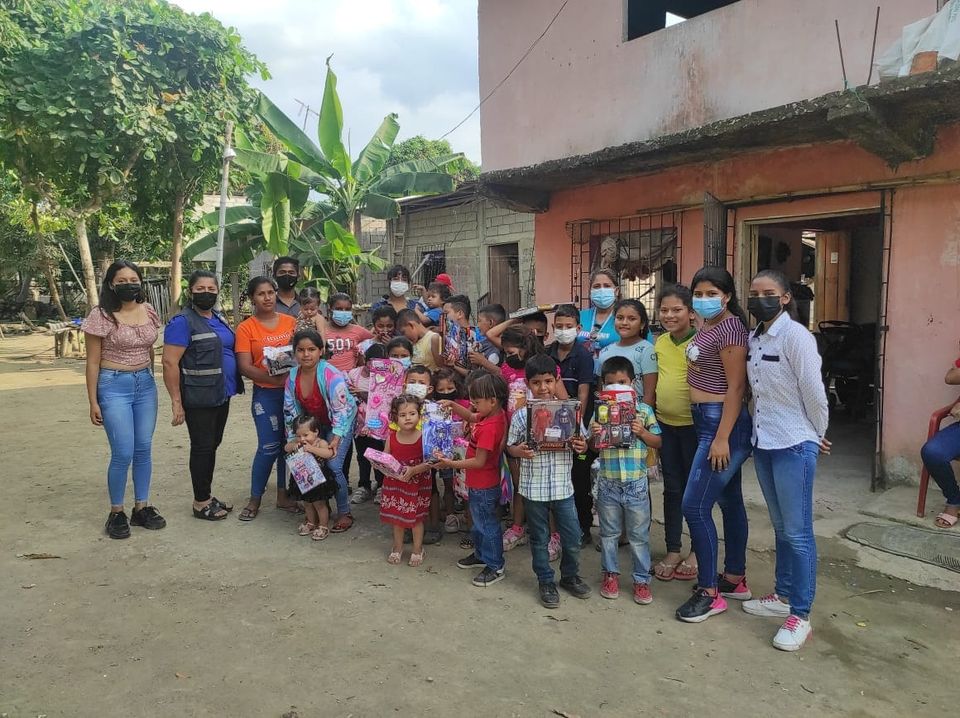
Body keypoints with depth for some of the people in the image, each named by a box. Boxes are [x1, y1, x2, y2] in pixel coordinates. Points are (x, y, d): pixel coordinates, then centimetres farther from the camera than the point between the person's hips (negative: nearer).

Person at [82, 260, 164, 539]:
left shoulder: (148, 311, 4)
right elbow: (93, 362, -6)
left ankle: (141, 507, 22)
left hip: (146, 384, 5)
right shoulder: (101, 315, -9)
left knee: (144, 450, 9)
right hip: (114, 386, -5)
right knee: (123, 453, -4)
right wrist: (93, 402, -6)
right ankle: (116, 513, 14)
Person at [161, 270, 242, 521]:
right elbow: (170, 363, -17)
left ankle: (206, 496, 28)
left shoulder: (219, 319, 12)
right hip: (199, 399, -8)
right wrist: (176, 402, -20)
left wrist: (232, 386, 14)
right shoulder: (182, 322, -13)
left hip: (221, 395, 8)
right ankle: (201, 503, 13)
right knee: (202, 448, 1)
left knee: (212, 446, 15)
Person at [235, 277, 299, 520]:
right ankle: (255, 499, 12)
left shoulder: (290, 322, 7)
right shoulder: (246, 328, -3)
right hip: (266, 393, -3)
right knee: (269, 447, -5)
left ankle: (283, 495, 24)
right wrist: (275, 379, -21)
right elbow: (245, 367, -9)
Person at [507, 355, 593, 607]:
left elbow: (581, 444, 7)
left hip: (562, 487, 2)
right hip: (533, 488, -1)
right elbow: (510, 447, 0)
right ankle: (546, 582, 30)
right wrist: (520, 451, -21)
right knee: (539, 539, 13)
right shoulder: (521, 415, -6)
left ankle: (570, 576, 35)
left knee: (572, 538, 10)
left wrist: (581, 446, -15)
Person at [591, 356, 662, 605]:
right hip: (608, 484, 1)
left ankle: (641, 579, 22)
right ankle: (611, 574, 31)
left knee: (639, 535, 9)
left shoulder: (644, 410, -2)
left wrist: (642, 432, -15)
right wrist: (594, 436, -17)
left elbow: (657, 442, 3)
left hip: (636, 483, -1)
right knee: (609, 533, 15)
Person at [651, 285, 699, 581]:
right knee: (672, 488, 13)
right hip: (664, 423, 5)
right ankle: (673, 550, 25)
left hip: (693, 424, -5)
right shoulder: (659, 342, 5)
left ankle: (697, 551, 25)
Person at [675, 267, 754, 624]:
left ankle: (709, 593, 4)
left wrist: (722, 438, -22)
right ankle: (735, 580, 29)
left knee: (695, 506, -8)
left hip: (723, 423, -10)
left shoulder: (729, 327, -16)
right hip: (707, 421, 10)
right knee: (729, 501, 16)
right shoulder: (707, 326, 13)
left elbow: (736, 387, -19)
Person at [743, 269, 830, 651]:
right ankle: (783, 595, 33)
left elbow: (814, 392, -13)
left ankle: (800, 616, 11)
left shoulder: (796, 336, -16)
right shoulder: (753, 338, 7)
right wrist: (761, 432, 9)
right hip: (763, 444, 8)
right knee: (781, 527, 19)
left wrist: (817, 437, -2)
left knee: (798, 532, 1)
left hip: (794, 446, -7)